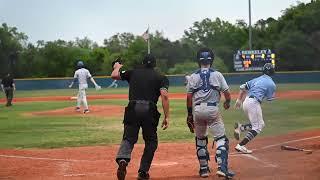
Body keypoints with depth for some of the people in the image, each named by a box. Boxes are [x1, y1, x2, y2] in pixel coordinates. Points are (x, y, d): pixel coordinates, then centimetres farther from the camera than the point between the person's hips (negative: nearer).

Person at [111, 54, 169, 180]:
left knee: (128, 138, 4)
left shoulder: (133, 72, 16)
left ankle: (123, 160, -26)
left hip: (133, 108, 1)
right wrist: (166, 117, -3)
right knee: (151, 142, 14)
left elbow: (114, 75, 20)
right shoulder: (160, 77, 12)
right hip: (150, 110, -1)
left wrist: (117, 67, 44)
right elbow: (164, 95, -2)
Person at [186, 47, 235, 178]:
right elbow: (227, 93, 2)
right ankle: (222, 167, -15)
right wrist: (227, 102, 24)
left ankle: (204, 169, 20)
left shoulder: (193, 77, 5)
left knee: (200, 139, 17)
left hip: (197, 110, 2)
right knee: (221, 138, 0)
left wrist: (189, 114, 11)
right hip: (212, 109, -2)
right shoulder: (217, 75, 2)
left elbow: (189, 97, 3)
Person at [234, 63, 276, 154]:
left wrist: (239, 100, 19)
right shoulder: (271, 83, -1)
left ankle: (240, 127, -1)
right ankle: (240, 146, -13)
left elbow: (243, 87, 16)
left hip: (246, 102, 8)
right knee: (257, 127, -3)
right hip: (254, 103, -8)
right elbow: (270, 99, 2)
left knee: (260, 124, 18)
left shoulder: (257, 79, 19)